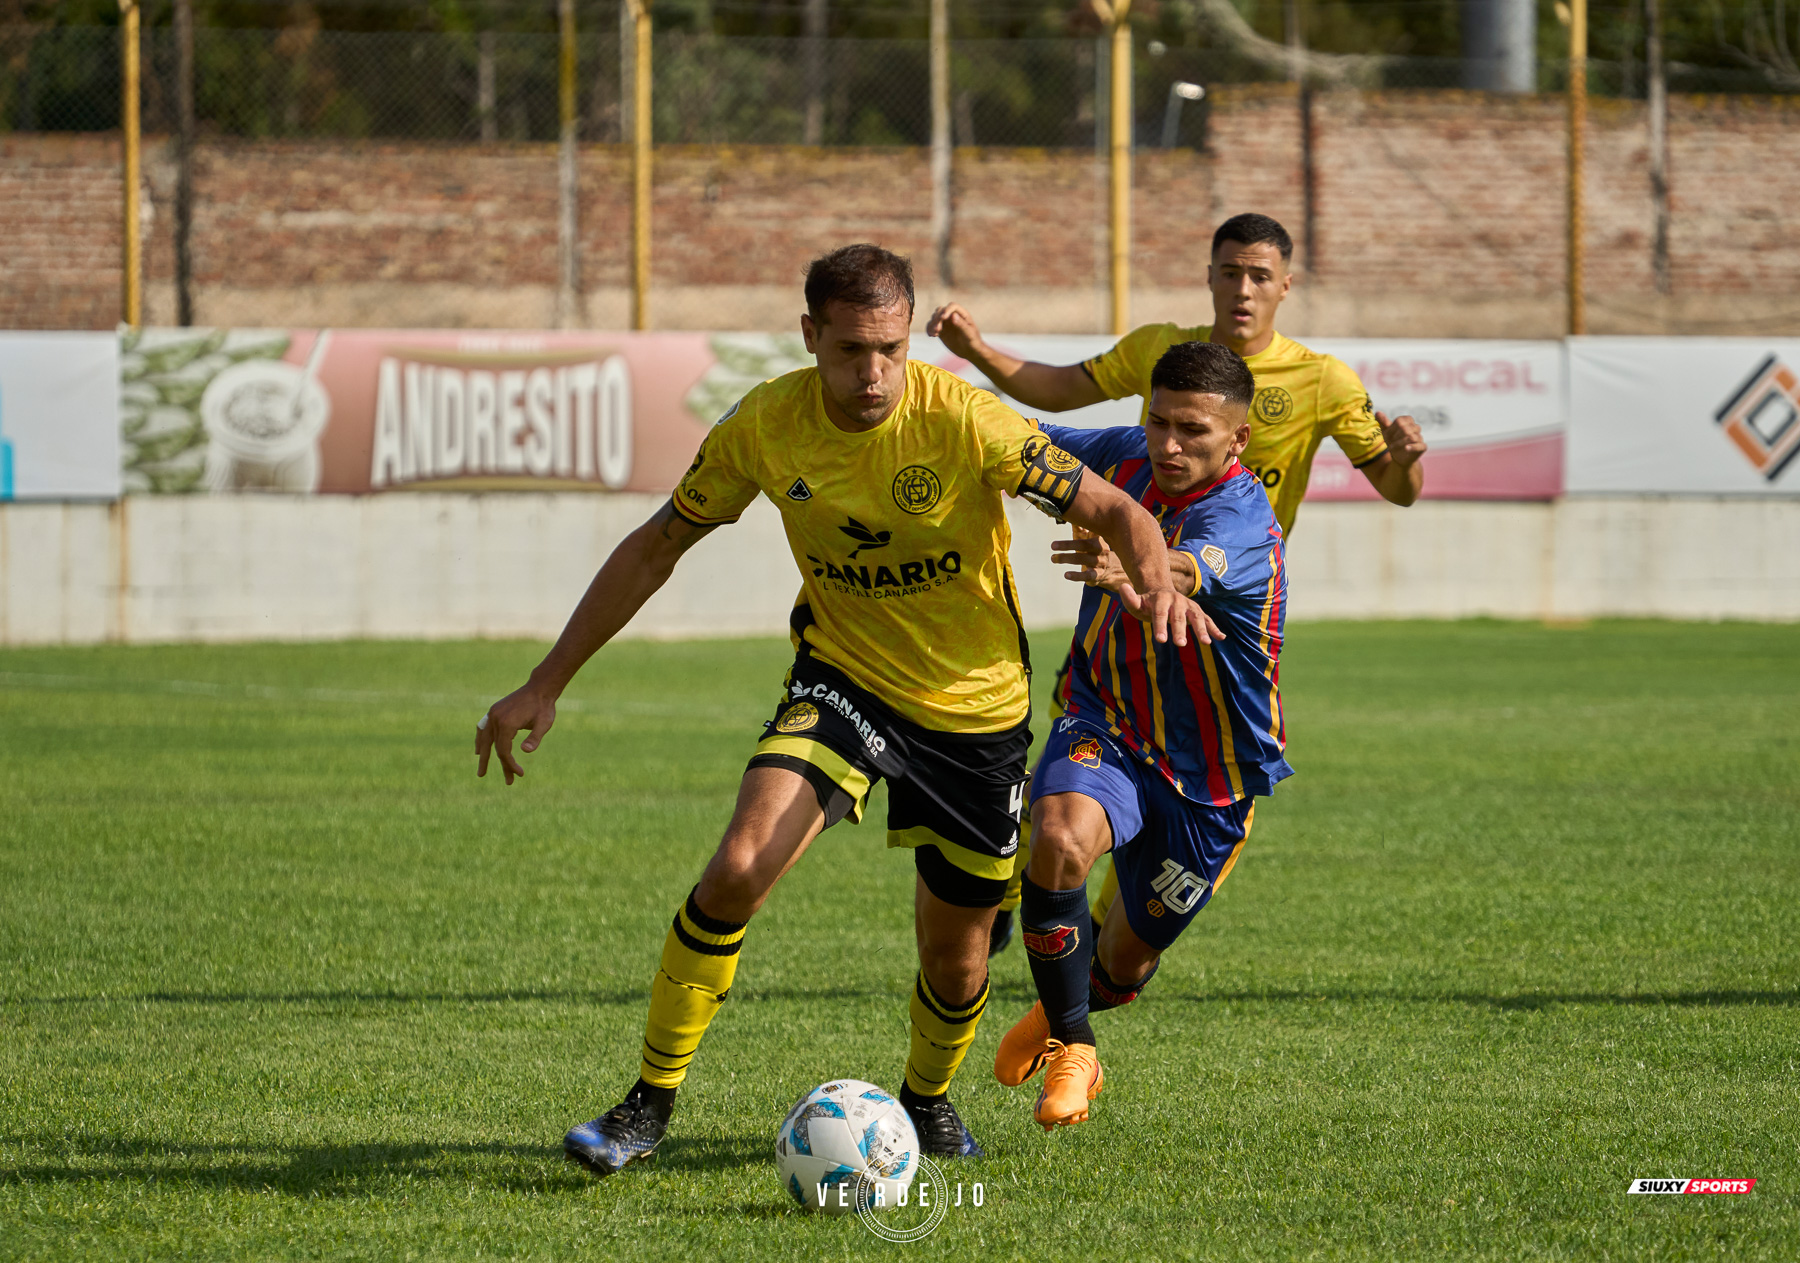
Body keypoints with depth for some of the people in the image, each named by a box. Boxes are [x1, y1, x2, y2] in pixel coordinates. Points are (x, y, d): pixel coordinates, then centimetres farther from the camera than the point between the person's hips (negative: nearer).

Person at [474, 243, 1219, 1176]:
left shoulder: (963, 422, -22)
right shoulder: (765, 426, -14)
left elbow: (1115, 511, -16)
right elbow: (656, 547, -1)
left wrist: (1157, 580, -40)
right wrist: (546, 684, -3)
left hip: (975, 705, -1)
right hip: (843, 681, 1)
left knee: (955, 954, 8)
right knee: (739, 867, -23)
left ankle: (927, 1100, 42)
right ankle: (650, 1103, -9)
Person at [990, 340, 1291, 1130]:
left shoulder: (1243, 524, -28)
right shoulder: (1128, 458, -8)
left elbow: (1186, 570, -53)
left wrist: (1131, 571, -76)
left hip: (1207, 776, -3)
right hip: (1106, 727, 3)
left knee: (1128, 957, 11)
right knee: (1059, 837, -31)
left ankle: (1066, 1011, 50)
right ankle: (1070, 1048, -12)